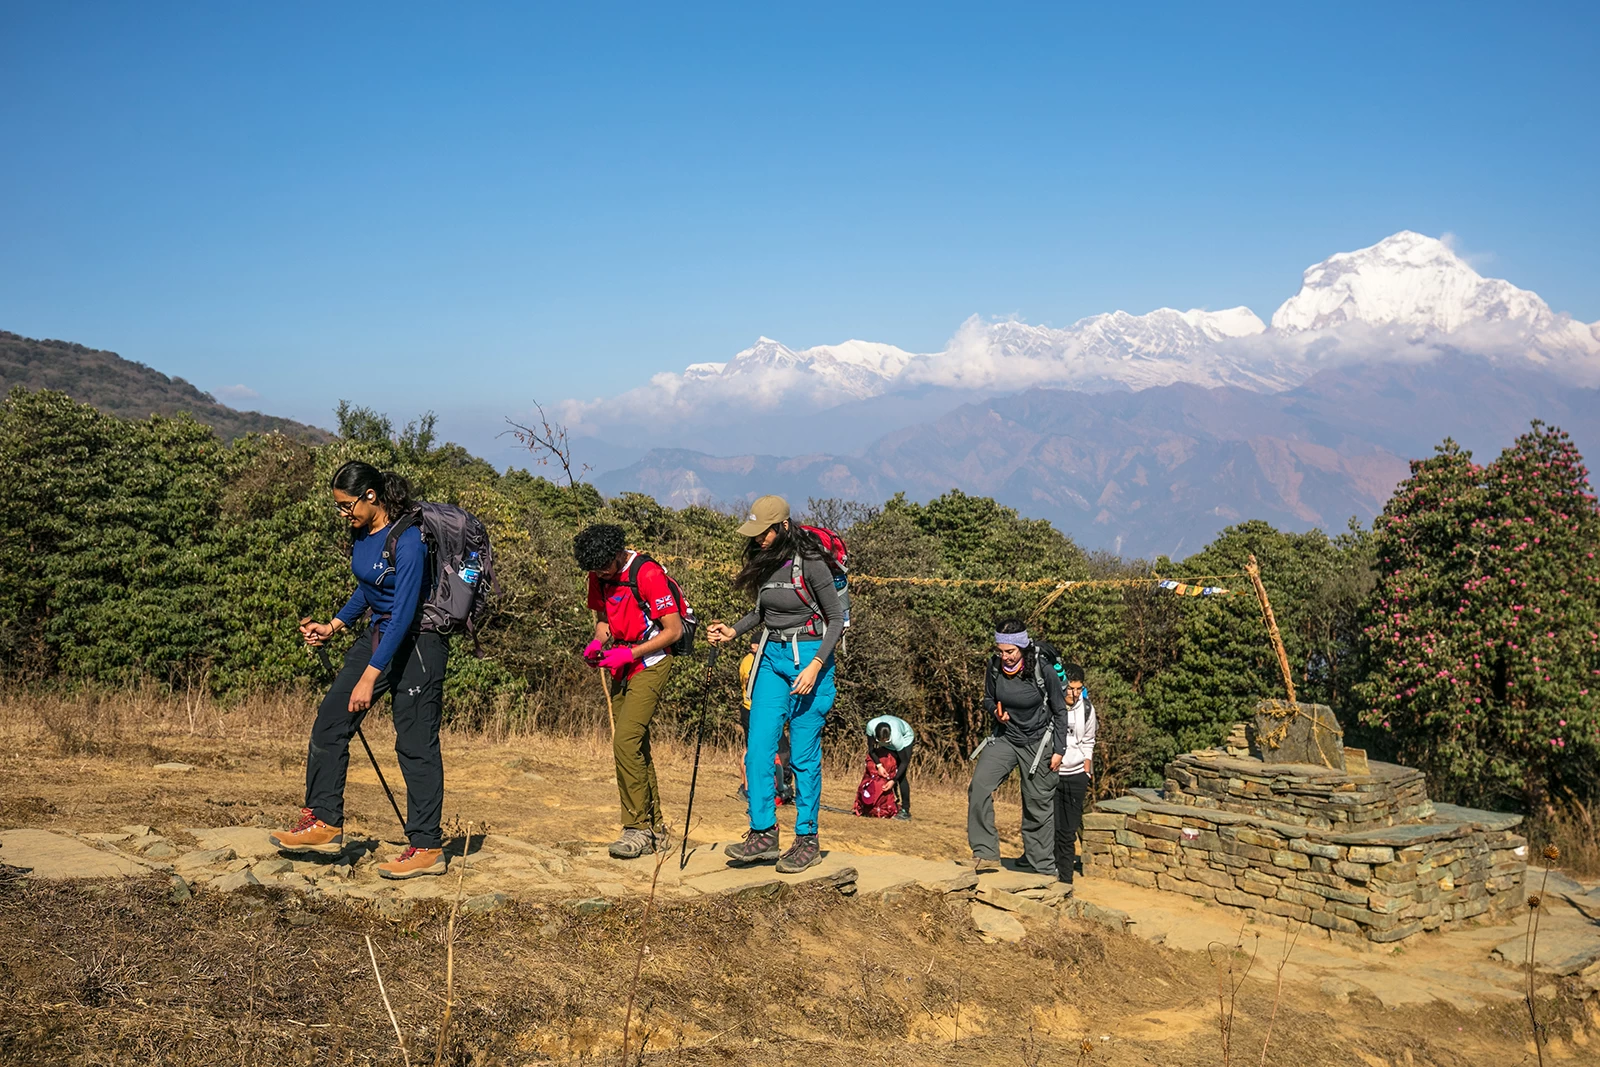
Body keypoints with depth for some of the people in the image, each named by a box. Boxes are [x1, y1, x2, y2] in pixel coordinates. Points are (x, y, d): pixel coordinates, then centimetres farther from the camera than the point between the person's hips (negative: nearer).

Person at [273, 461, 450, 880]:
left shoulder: (408, 541, -23)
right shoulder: (361, 534, 4)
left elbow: (403, 614, -25)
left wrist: (369, 677, -25)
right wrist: (333, 626, 9)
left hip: (417, 644, -9)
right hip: (377, 636, 9)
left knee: (415, 744, -4)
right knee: (330, 719, 4)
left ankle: (427, 848, 5)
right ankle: (324, 822, 14)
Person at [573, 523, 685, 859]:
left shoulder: (647, 573, -21)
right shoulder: (598, 575, 3)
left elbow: (674, 631, -18)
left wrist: (629, 653, -20)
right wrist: (598, 642, -4)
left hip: (650, 663, -8)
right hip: (622, 665, 8)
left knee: (625, 741, -18)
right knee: (635, 745, 10)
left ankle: (637, 829, -10)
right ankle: (656, 830, 20)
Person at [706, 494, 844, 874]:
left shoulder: (809, 563, -14)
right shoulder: (763, 561, 6)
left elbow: (836, 619, -9)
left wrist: (815, 666, -18)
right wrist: (733, 631, 6)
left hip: (809, 658, -6)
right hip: (772, 657, 6)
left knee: (804, 754, -2)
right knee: (758, 747, -3)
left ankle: (807, 839, 8)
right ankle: (763, 833, 3)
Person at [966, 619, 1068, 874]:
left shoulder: (1044, 670, -18)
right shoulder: (995, 666, -10)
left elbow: (1060, 711, -6)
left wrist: (1059, 750, -6)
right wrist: (995, 710, -15)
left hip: (1037, 743, -3)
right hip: (1004, 738, 3)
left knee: (1038, 805, 6)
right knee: (979, 786, -19)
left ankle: (1042, 867, 20)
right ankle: (986, 855, -14)